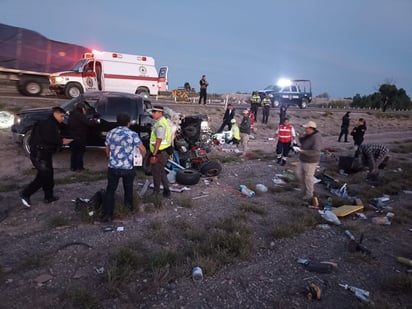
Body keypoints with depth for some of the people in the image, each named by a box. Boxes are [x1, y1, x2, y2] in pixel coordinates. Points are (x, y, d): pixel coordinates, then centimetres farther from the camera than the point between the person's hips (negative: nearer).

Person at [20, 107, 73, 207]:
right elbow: (49, 139, -26)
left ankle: (49, 196, 22)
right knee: (44, 176, -5)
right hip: (39, 154, -11)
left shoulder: (53, 125, 16)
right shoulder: (48, 124, -16)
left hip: (45, 153, 11)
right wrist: (61, 142, -16)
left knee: (47, 175, 14)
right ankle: (25, 194, 6)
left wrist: (62, 141, 0)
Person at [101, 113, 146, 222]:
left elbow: (107, 150, 12)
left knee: (110, 190, 7)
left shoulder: (110, 133, 4)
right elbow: (143, 150, -8)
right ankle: (129, 206, 39)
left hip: (113, 167, 2)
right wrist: (142, 156, 14)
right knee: (128, 188, 21)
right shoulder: (133, 134, -6)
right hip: (128, 167, -1)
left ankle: (107, 214, 4)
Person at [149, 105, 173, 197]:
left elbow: (158, 141, -25)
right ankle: (166, 190, 27)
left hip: (160, 152, -10)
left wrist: (154, 155, -23)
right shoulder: (165, 121, 11)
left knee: (156, 172, 5)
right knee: (161, 171, 20)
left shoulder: (160, 124, -21)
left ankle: (156, 191, 19)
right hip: (166, 151, 10)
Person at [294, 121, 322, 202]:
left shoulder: (316, 138, -27)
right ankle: (306, 187, 37)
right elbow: (303, 142, 16)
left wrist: (302, 151, -31)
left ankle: (309, 196, 21)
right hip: (303, 159, 9)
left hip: (310, 161, -9)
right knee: (299, 173, 17)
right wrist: (301, 137, -5)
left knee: (308, 178, 4)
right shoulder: (308, 135, 0)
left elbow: (315, 152, -33)